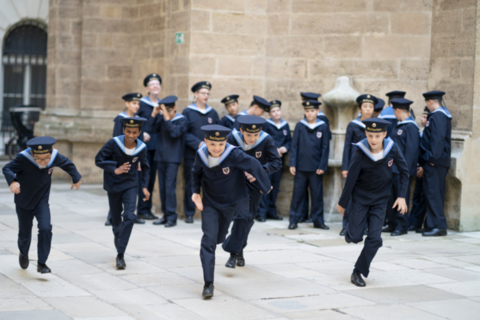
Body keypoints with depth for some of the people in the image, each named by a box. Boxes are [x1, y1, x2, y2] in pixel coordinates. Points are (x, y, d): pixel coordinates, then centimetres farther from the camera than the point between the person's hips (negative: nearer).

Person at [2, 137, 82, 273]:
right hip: (23, 202, -2)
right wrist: (12, 181, -52)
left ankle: (41, 263, -7)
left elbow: (67, 164, 4)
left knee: (45, 228, -19)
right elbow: (7, 168, -32)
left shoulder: (55, 157, -16)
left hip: (42, 201, 2)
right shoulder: (23, 158, -27)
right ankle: (23, 254, 43)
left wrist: (76, 178, 17)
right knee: (25, 233, 9)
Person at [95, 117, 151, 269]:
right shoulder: (114, 143, -20)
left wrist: (144, 186, 0)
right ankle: (117, 235, 50)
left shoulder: (141, 147, -11)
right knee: (116, 219, 12)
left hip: (130, 185, 1)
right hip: (113, 185, 0)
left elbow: (145, 167, 6)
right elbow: (98, 160, -14)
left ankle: (120, 255, -10)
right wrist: (115, 170, -26)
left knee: (129, 217, -15)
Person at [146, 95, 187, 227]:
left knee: (169, 187, -10)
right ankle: (166, 215, 16)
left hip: (173, 158, -5)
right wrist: (154, 115, -10)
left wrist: (167, 117, -24)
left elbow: (175, 133, -21)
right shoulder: (161, 118, 5)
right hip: (160, 157, 5)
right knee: (162, 187, 8)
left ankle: (171, 217, -5)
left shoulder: (182, 120, -5)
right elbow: (150, 129, -3)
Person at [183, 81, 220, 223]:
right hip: (191, 155, -2)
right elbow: (185, 133, -5)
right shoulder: (187, 112, 1)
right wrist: (199, 143, -16)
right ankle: (189, 214, 10)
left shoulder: (213, 113, 11)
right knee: (190, 185, 2)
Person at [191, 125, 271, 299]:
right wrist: (195, 192, -8)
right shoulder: (201, 155, -15)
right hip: (210, 204, 1)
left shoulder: (234, 154, -28)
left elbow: (254, 166, -19)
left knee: (218, 238, 17)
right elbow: (196, 173, 5)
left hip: (231, 203, -1)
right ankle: (208, 283, -11)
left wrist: (265, 187, -8)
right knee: (209, 239, -14)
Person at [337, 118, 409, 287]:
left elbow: (404, 172, -1)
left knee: (375, 238, -7)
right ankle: (350, 232, 34)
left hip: (380, 200, 2)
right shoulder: (360, 153, -20)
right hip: (360, 198, -2)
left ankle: (358, 273, 5)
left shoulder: (392, 148, -15)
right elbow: (351, 179, -12)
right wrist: (342, 203, -3)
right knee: (355, 237, -4)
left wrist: (401, 196, -8)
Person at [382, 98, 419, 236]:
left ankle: (401, 227, 8)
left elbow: (411, 149, -19)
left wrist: (405, 170, -22)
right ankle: (392, 224, 24)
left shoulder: (410, 127, -14)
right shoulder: (398, 126, 13)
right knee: (390, 197, 13)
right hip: (393, 168, 9)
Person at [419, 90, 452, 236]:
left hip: (435, 162, -10)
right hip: (440, 161, 10)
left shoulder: (437, 116, -15)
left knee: (433, 193, -8)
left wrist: (432, 158, -22)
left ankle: (438, 226, -8)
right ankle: (433, 224, 17)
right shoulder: (443, 115, 16)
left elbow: (438, 139, -23)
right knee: (436, 193, 12)